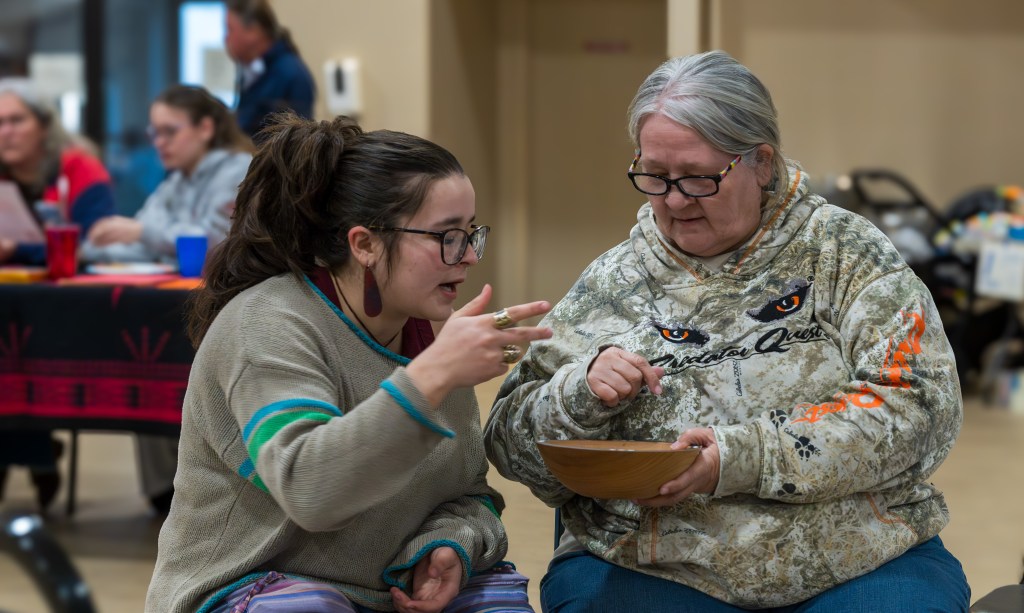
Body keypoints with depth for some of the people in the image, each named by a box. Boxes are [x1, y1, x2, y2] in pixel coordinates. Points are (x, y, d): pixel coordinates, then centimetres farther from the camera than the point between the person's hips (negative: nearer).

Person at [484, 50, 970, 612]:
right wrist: (582, 393, -13)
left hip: (857, 565, -1)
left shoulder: (844, 251, 4)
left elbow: (922, 408, -8)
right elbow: (512, 447, 10)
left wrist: (741, 458, -17)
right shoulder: (612, 282, 9)